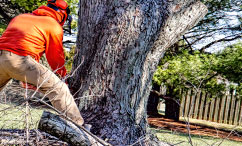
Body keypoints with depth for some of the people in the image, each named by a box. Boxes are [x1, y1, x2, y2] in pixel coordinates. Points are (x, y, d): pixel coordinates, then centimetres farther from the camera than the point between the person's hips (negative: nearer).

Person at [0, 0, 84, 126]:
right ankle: (78, 125, -3)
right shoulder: (55, 26, 12)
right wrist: (63, 74, 32)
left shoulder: (20, 17, 30)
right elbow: (56, 57, 14)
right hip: (20, 59, -6)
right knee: (58, 88, 0)